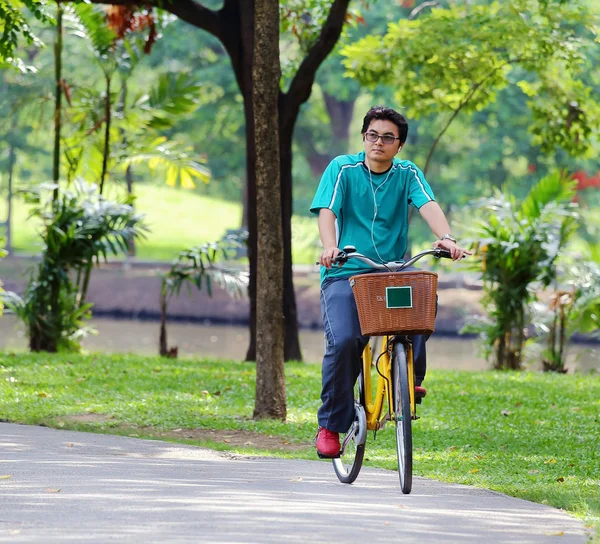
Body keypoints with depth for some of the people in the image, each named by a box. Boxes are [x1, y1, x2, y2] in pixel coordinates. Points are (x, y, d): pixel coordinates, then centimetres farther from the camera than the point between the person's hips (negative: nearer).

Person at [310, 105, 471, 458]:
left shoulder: (408, 174, 7)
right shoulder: (343, 169, 1)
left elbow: (428, 206, -11)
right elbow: (327, 211, -13)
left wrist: (446, 238, -32)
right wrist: (330, 246, -34)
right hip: (345, 274, -2)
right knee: (344, 340, -23)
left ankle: (411, 378, -13)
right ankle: (331, 425, -5)